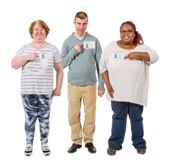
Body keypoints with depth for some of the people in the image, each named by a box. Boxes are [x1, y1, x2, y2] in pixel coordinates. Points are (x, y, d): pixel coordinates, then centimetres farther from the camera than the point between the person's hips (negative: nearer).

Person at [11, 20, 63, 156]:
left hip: (45, 92, -1)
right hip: (27, 91, 1)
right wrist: (27, 57, -12)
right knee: (29, 118, 6)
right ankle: (29, 144, 18)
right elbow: (13, 65, 3)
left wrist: (58, 88, 3)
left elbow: (59, 70, 7)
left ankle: (44, 144, 20)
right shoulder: (25, 48, 8)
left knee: (44, 118, 6)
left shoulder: (52, 49, 4)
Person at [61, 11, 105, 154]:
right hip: (73, 85, 1)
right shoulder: (68, 41, 2)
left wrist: (102, 85, -1)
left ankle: (89, 141, 21)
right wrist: (73, 51, -13)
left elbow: (100, 64, 2)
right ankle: (76, 141, 20)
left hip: (90, 84, 0)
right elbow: (62, 64, 1)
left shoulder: (94, 41, 1)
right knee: (73, 115, 5)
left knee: (90, 115, 6)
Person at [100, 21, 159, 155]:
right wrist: (108, 85, -5)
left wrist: (137, 54, -30)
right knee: (118, 118, 13)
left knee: (136, 118, 13)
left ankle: (139, 144, 30)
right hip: (117, 92, 1)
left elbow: (155, 56, -18)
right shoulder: (111, 47, -1)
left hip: (136, 93, 0)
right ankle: (114, 144, 25)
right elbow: (103, 66, 3)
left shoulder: (141, 48, -3)